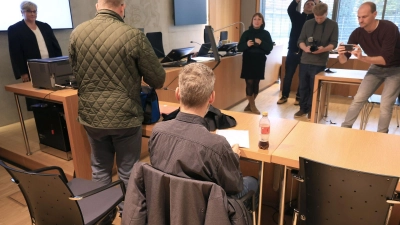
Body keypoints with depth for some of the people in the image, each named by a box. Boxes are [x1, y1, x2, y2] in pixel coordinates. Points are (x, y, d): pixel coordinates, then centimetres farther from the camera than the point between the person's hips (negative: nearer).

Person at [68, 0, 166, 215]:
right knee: (128, 171, 12)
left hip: (91, 115, 4)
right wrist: (138, 75, 14)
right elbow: (158, 80, -8)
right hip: (125, 116, -4)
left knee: (100, 168, 21)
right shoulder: (133, 36, -15)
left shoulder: (76, 33, -1)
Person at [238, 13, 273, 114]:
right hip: (248, 61, -1)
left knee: (256, 83, 7)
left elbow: (270, 47, -3)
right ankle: (252, 106, 8)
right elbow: (239, 47, -1)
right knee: (249, 83, -5)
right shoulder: (246, 33, 3)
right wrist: (246, 45, -21)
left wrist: (261, 43, -20)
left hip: (260, 62, 1)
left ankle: (250, 104, 23)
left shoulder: (266, 34, 4)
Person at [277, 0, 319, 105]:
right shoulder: (297, 16, 9)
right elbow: (290, 9, -9)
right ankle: (284, 96, 17)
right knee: (288, 75, 6)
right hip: (293, 51, 1)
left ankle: (299, 97, 19)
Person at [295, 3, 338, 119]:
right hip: (305, 60, 3)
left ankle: (311, 110, 17)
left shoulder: (333, 25, 2)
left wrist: (323, 49, -21)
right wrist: (305, 48, -16)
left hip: (319, 63, -2)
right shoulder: (308, 23, 7)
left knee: (314, 88, 4)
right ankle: (303, 108, 22)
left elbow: (334, 43, -1)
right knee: (303, 86, 9)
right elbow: (300, 40, 6)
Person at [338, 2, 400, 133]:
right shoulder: (357, 33, -15)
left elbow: (385, 59, -35)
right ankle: (345, 128, 11)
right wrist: (341, 54, -38)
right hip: (376, 68, 4)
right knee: (358, 99, -1)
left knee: (385, 105, -9)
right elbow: (343, 61, -15)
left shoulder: (389, 28, -28)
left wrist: (362, 58, -48)